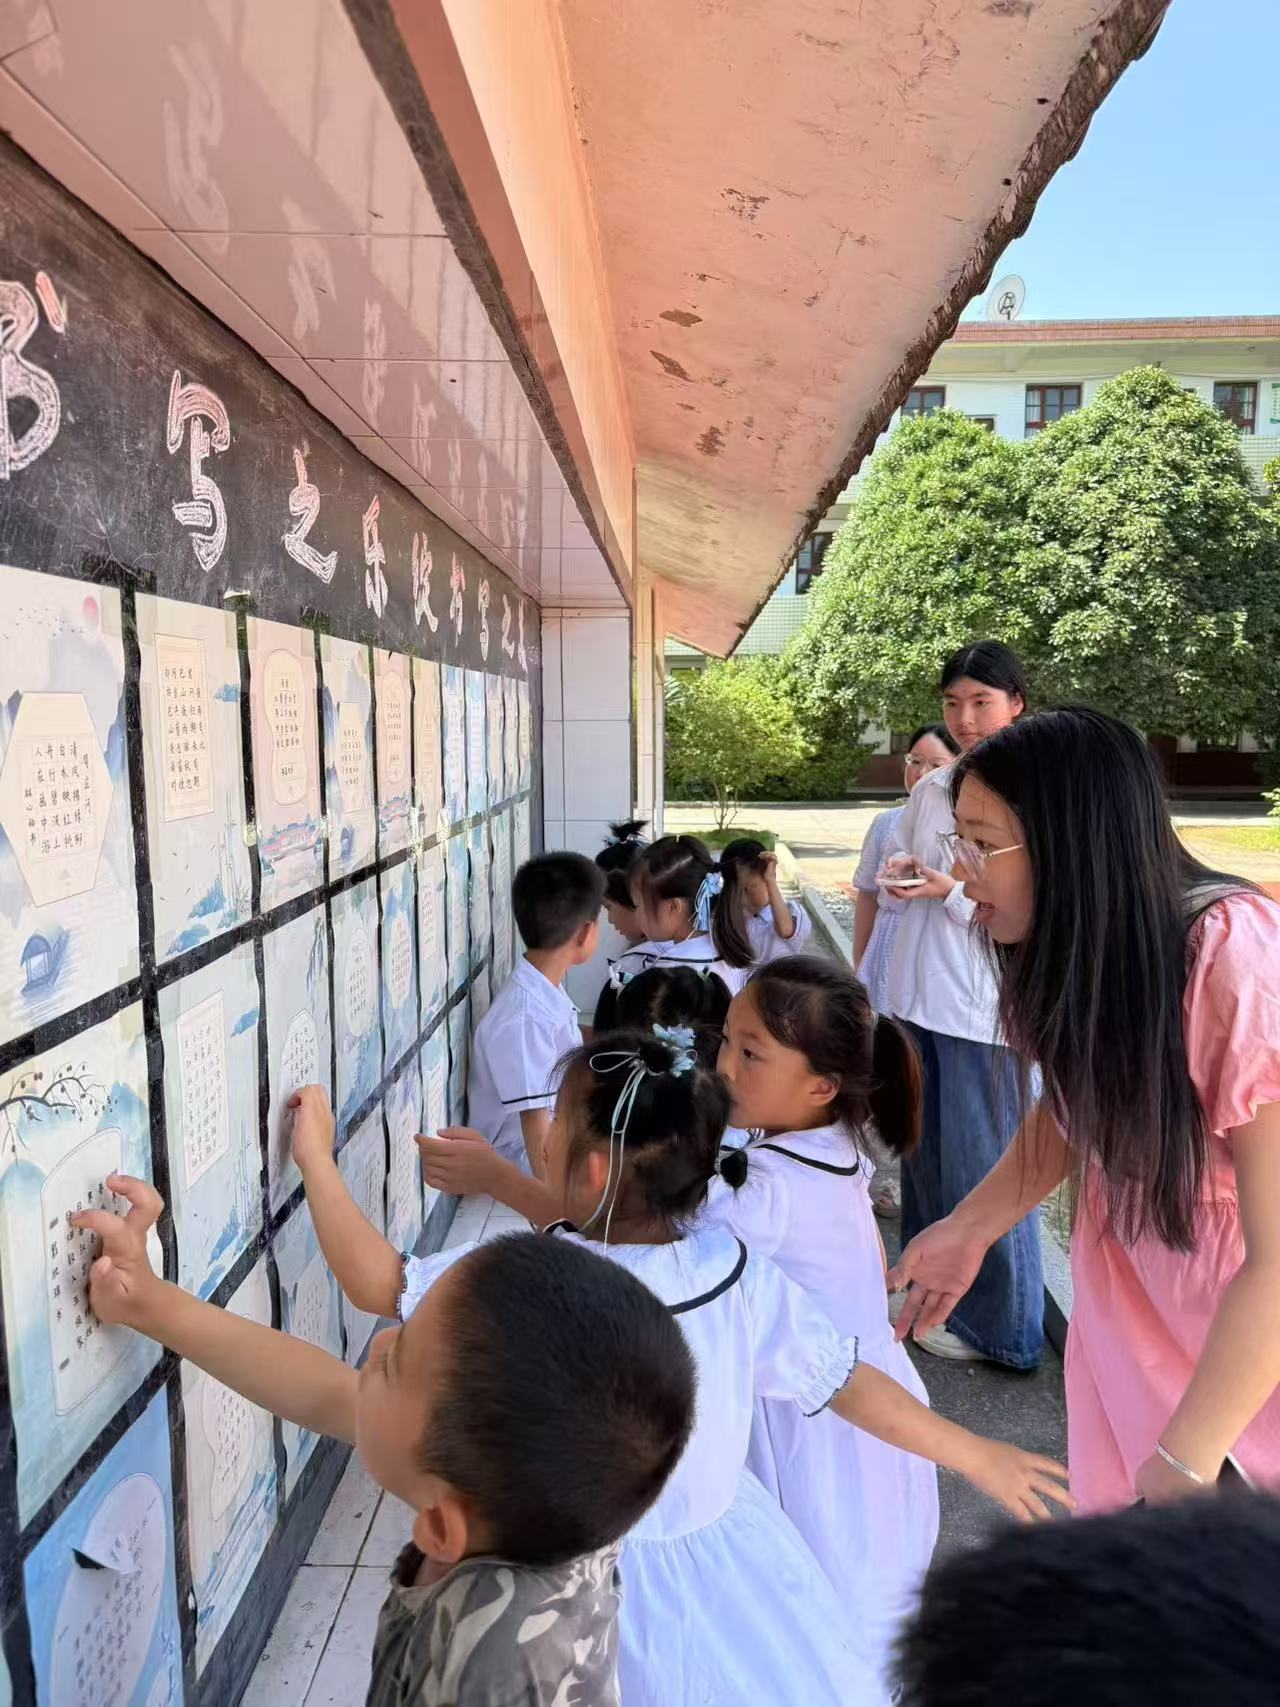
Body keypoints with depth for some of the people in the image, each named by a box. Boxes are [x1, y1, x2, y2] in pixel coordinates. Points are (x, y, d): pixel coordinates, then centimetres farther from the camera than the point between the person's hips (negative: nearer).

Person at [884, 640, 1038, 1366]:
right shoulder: (932, 788, 8)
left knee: (983, 1168, 3)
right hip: (919, 996, 7)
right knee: (925, 1151, 18)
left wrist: (953, 890, -24)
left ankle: (999, 1326, 20)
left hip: (984, 1007, -6)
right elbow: (898, 873, 15)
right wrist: (901, 874, -7)